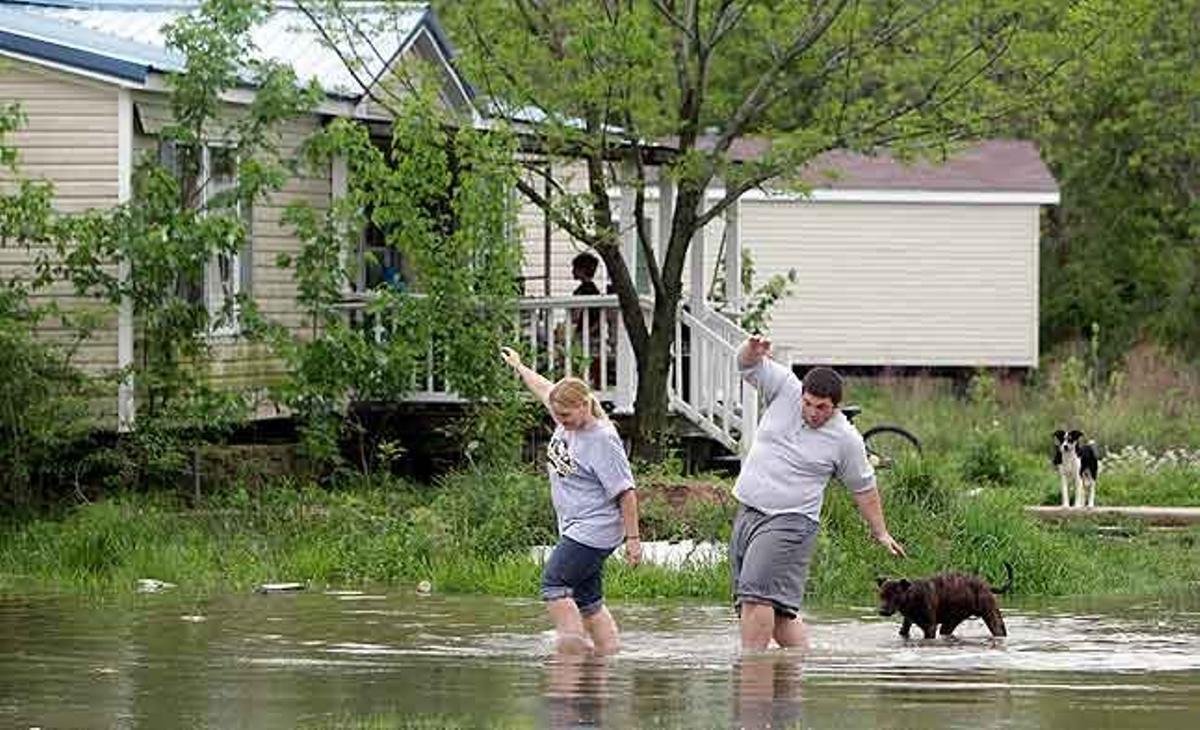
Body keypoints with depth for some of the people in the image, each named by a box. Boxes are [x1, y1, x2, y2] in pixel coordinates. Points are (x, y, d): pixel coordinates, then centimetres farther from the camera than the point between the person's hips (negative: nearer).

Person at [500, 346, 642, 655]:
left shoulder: (603, 440, -17)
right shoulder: (569, 420, 6)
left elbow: (626, 492, -17)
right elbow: (546, 390, 27)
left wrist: (633, 538, -17)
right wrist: (519, 367, 41)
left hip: (595, 531, -9)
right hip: (576, 530, 9)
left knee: (554, 583, -18)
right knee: (588, 600, 7)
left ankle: (574, 646, -23)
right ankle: (609, 652, 8)